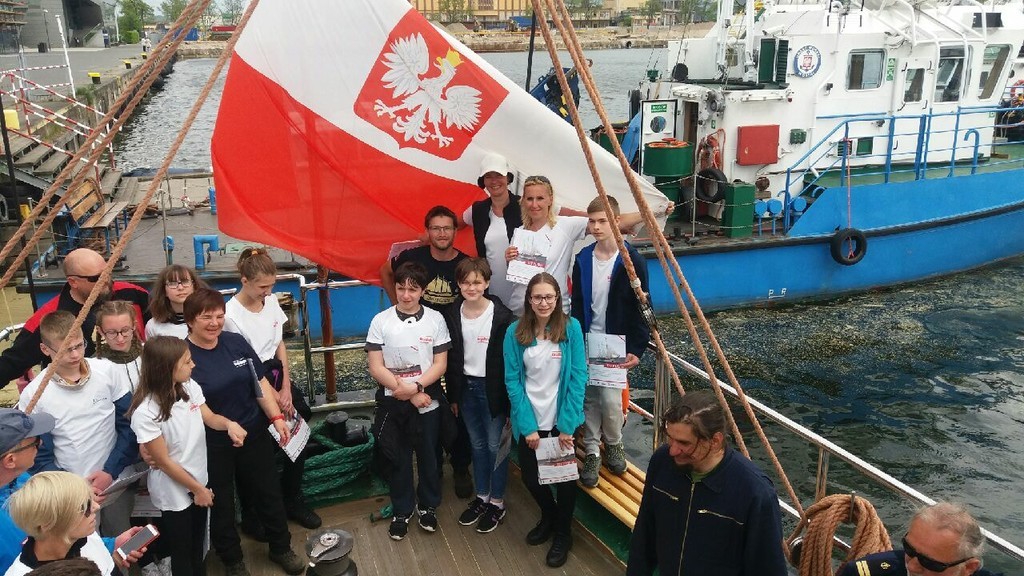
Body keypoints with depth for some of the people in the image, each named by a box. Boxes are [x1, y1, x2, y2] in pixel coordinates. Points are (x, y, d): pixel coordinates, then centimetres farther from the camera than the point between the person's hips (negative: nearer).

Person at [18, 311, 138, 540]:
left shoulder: (106, 371, -8)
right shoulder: (33, 394, -10)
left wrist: (111, 471, -12)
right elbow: (39, 457, -5)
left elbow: (129, 425, -2)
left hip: (117, 483, 1)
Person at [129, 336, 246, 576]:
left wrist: (229, 424, -21)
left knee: (198, 546, 26)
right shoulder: (145, 413, -29)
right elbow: (164, 462, -21)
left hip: (199, 481, 6)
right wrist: (197, 489, -12)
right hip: (173, 493, -6)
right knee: (181, 552, 17)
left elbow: (210, 418, 3)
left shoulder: (190, 387, -13)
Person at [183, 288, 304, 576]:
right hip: (212, 445, -4)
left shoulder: (236, 342, -3)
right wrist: (226, 425, -21)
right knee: (220, 505, 15)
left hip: (254, 434, 4)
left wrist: (276, 417, -5)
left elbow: (260, 382, 3)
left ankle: (281, 549, 37)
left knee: (269, 492, 16)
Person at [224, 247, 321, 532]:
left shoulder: (271, 301, 2)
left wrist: (286, 388, 0)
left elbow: (280, 345, 8)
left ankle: (293, 501, 29)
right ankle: (252, 516, 23)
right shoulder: (231, 315, -17)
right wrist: (274, 397, -8)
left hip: (277, 376, 6)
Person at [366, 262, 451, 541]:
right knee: (397, 459, 13)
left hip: (428, 401, 0)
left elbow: (440, 364, -5)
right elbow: (376, 367, -10)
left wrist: (414, 387, -19)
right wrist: (409, 393, -15)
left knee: (428, 457, 14)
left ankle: (428, 506, 36)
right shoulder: (381, 321, -7)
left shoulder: (435, 319, -5)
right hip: (392, 404, 0)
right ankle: (402, 510, 32)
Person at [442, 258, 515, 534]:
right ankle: (481, 497, 34)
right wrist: (452, 395, 7)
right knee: (477, 445, 18)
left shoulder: (502, 316, -15)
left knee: (495, 446, 7)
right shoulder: (452, 315, -1)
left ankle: (497, 503, 24)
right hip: (466, 387, 5)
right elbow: (451, 358, 6)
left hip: (492, 388, -4)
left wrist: (509, 401, -12)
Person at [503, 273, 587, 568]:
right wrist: (527, 426, -13)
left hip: (562, 420, -2)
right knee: (529, 475, 14)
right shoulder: (515, 332, -8)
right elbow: (513, 380, -7)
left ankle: (563, 533, 38)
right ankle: (548, 516, 46)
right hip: (530, 420, 2)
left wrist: (567, 425, -15)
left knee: (564, 475, 13)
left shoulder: (571, 327, -11)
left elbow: (578, 377, -11)